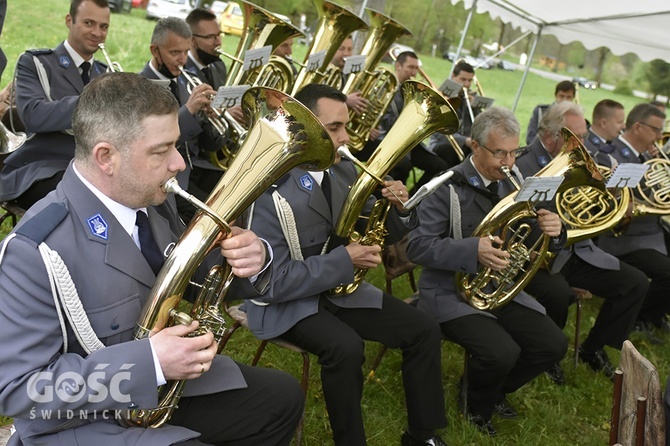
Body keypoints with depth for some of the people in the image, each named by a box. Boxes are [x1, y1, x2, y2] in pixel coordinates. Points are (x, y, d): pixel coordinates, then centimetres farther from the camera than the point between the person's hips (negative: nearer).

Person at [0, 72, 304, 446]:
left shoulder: (151, 201, -6)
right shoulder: (37, 250, -27)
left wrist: (249, 260, -17)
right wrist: (149, 362, -33)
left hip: (165, 386, 7)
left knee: (283, 397, 13)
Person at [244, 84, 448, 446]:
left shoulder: (345, 172, -1)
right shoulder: (270, 192, -22)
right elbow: (273, 282, -24)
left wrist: (394, 206, -13)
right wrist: (344, 260, -26)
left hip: (339, 287, 7)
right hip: (286, 300, -7)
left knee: (424, 330, -5)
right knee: (346, 347, -33)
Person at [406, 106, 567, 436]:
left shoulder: (511, 185, 6)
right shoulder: (447, 187, -14)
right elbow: (417, 246, -19)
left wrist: (552, 231, -16)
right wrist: (473, 250, -33)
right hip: (452, 292, -6)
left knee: (553, 345, -6)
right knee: (502, 352, -27)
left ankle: (496, 390, 21)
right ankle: (477, 405, 8)